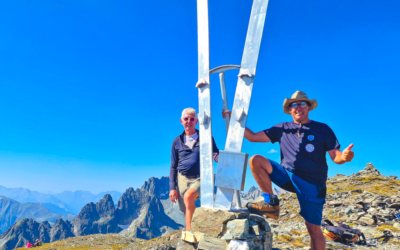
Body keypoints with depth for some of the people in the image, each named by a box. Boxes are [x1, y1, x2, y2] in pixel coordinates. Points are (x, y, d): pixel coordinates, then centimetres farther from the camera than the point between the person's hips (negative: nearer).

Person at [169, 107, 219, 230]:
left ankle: (189, 230, -16)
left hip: (200, 179, -2)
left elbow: (216, 155, -4)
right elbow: (173, 167, 10)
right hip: (183, 179, 3)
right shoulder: (177, 142, 7)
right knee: (186, 212, 6)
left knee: (188, 196, -29)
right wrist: (172, 188, 2)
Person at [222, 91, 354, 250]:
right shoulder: (282, 129, 8)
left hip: (311, 183, -2)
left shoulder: (322, 129, 2)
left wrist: (344, 157, -26)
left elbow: (335, 157, -2)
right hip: (287, 176, 3)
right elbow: (253, 137, 6)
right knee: (255, 160, -16)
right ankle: (271, 203, -9)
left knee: (314, 229, -3)